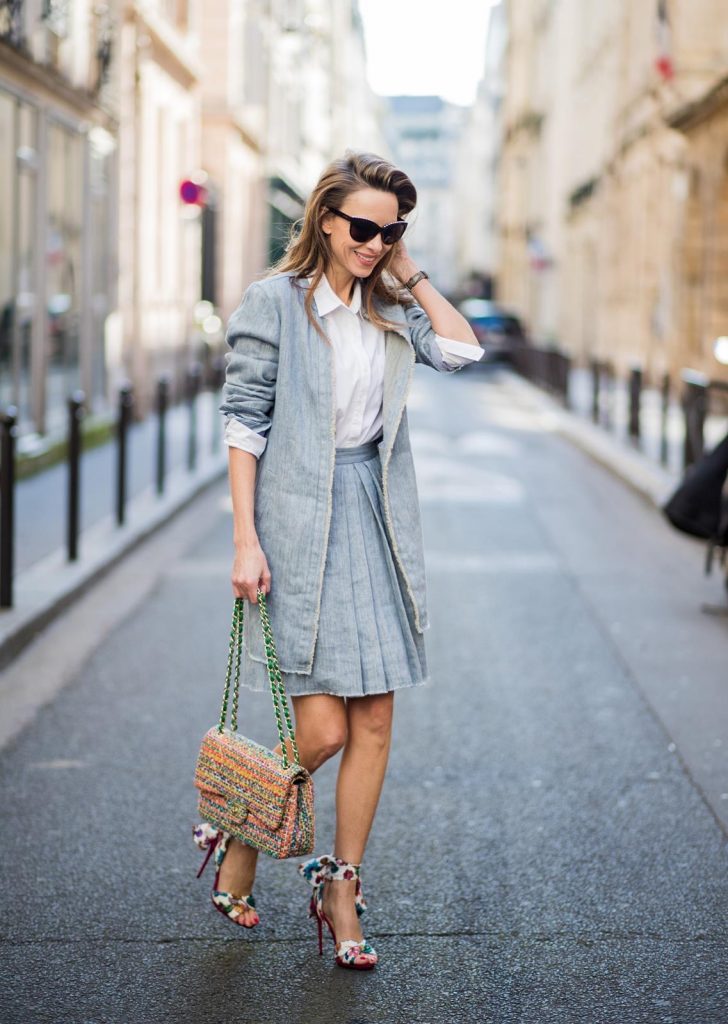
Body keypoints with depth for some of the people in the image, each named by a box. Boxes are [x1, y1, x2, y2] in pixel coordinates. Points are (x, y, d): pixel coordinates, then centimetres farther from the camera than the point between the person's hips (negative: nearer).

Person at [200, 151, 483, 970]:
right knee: (321, 730, -7)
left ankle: (340, 888, 17)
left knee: (374, 723, 4)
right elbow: (243, 422, -7)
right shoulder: (274, 301, -5)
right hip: (299, 520, -6)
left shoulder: (388, 309, 12)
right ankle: (239, 838, 21)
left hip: (375, 520, 6)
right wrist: (246, 539, -13)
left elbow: (462, 349, 0)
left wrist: (409, 273, 4)